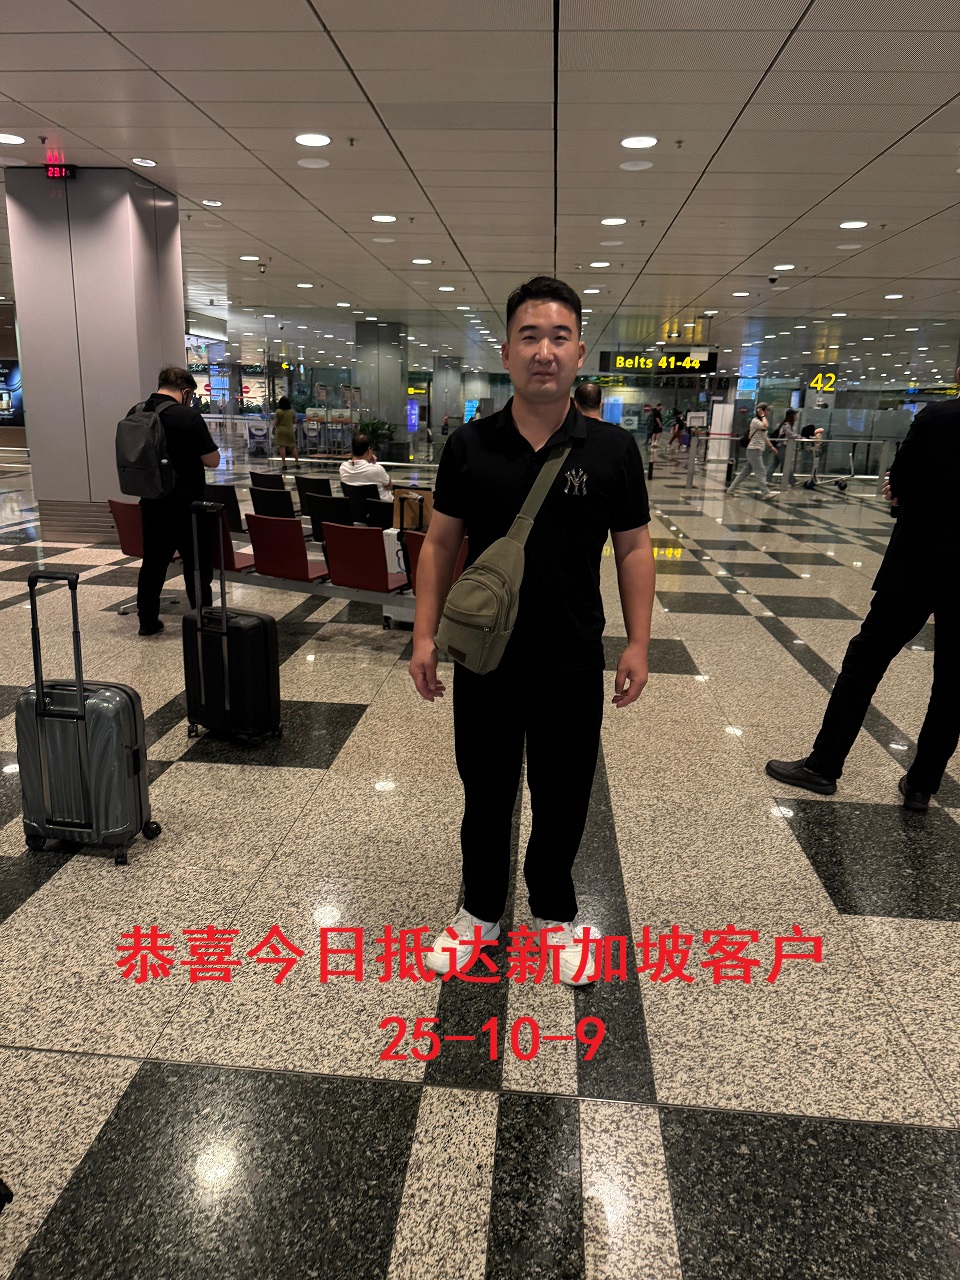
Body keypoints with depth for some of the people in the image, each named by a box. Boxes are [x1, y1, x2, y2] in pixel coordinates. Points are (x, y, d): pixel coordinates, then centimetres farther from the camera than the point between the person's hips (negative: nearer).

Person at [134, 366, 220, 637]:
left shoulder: (135, 414, 3)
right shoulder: (188, 417, -16)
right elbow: (212, 460, -12)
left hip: (151, 503, 6)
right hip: (186, 505, -6)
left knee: (152, 563, 16)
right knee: (197, 565, 5)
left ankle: (147, 621, 23)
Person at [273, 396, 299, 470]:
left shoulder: (278, 411, -9)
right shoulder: (292, 411, 2)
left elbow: (275, 422, -10)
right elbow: (295, 422, 8)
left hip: (281, 431, -3)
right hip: (290, 430, 3)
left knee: (282, 447, -2)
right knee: (293, 447, 12)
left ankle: (284, 465, -7)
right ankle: (297, 463, 14)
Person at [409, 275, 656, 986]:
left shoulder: (612, 449, -4)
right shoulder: (469, 446, -2)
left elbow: (634, 549, 0)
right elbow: (441, 543, 3)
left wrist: (638, 645, -5)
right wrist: (426, 635, -3)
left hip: (573, 663, 0)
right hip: (484, 657, 1)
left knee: (563, 796, 14)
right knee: (485, 791, 16)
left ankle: (555, 914, 38)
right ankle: (481, 911, 37)